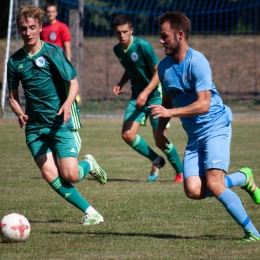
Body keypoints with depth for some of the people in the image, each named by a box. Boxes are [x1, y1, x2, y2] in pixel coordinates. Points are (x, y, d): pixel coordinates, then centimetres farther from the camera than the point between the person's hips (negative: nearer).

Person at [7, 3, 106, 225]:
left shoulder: (53, 52, -4)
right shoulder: (15, 61, 7)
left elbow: (73, 83, -4)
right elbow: (13, 96, 14)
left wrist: (68, 103, -24)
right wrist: (19, 113, -8)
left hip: (61, 122, -3)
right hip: (34, 126, 4)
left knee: (70, 175, -13)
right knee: (50, 175, -11)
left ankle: (88, 165, 23)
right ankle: (89, 211, 3)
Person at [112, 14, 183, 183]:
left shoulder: (143, 46, -18)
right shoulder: (118, 50, 2)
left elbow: (158, 72, -16)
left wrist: (146, 93, -25)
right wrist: (121, 84, 2)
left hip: (154, 95, -6)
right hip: (137, 96, 6)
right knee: (127, 135, -7)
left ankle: (181, 172, 14)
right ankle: (156, 161, 17)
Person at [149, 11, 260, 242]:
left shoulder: (197, 62, -17)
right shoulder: (164, 66, 7)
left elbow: (203, 104, -23)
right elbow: (167, 101, 22)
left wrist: (170, 112, -30)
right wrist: (160, 129, 11)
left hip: (215, 127, -7)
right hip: (194, 135, 7)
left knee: (213, 184, -22)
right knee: (194, 191, -11)